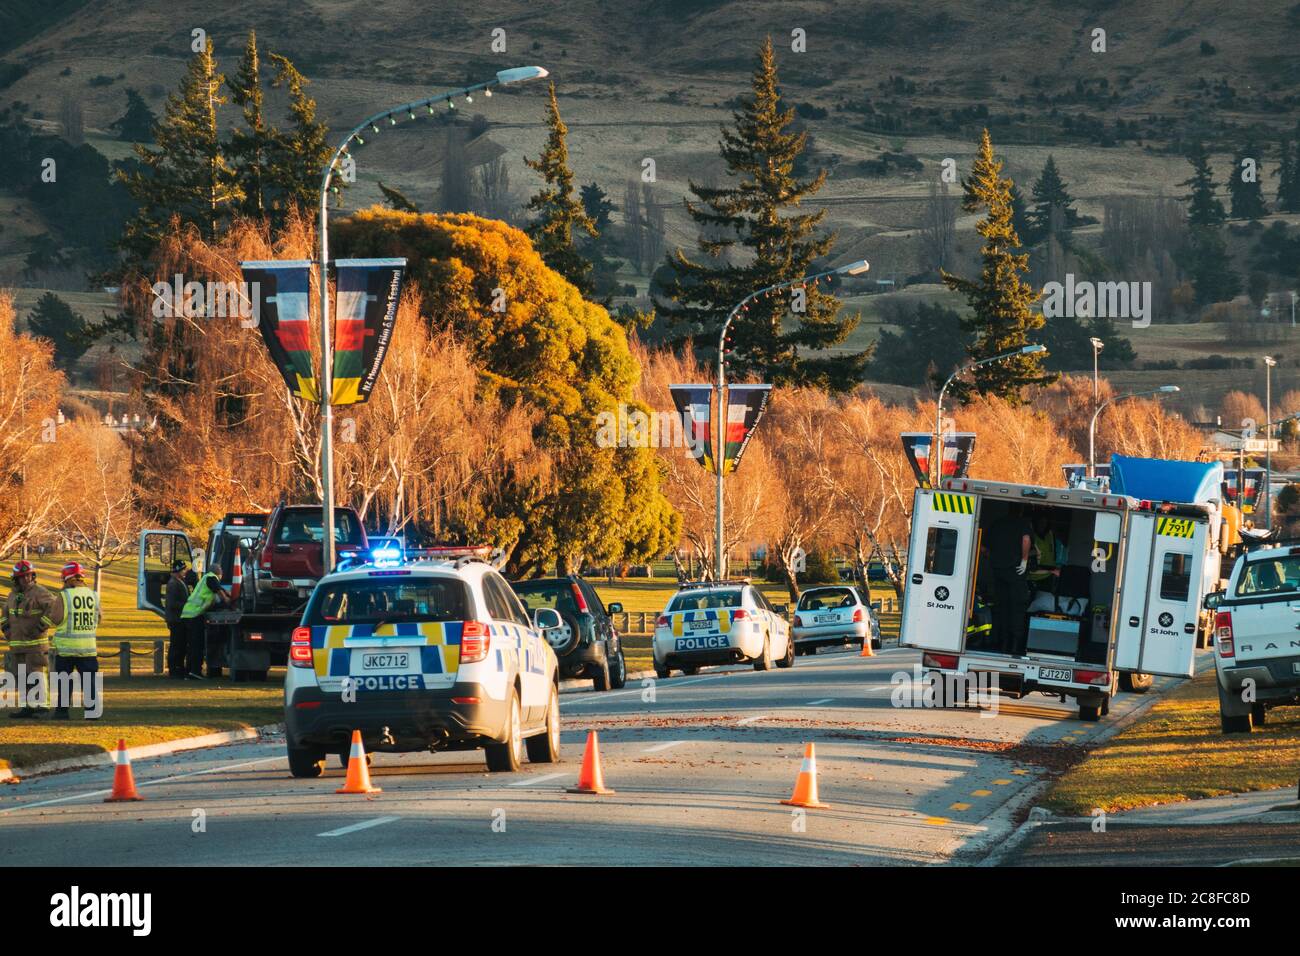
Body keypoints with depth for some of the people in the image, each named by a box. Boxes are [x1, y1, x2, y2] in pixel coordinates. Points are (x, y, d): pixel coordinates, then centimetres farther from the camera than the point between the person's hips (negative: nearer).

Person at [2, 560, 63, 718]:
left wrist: (41, 627, -23)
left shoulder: (39, 592, -12)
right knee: (23, 675, 7)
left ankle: (43, 705, -11)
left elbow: (55, 608, -23)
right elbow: (7, 612, 29)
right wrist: (6, 629, 11)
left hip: (36, 642, -7)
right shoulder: (14, 594, 11)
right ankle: (27, 707, 11)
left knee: (36, 673, -12)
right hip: (18, 643, 7)